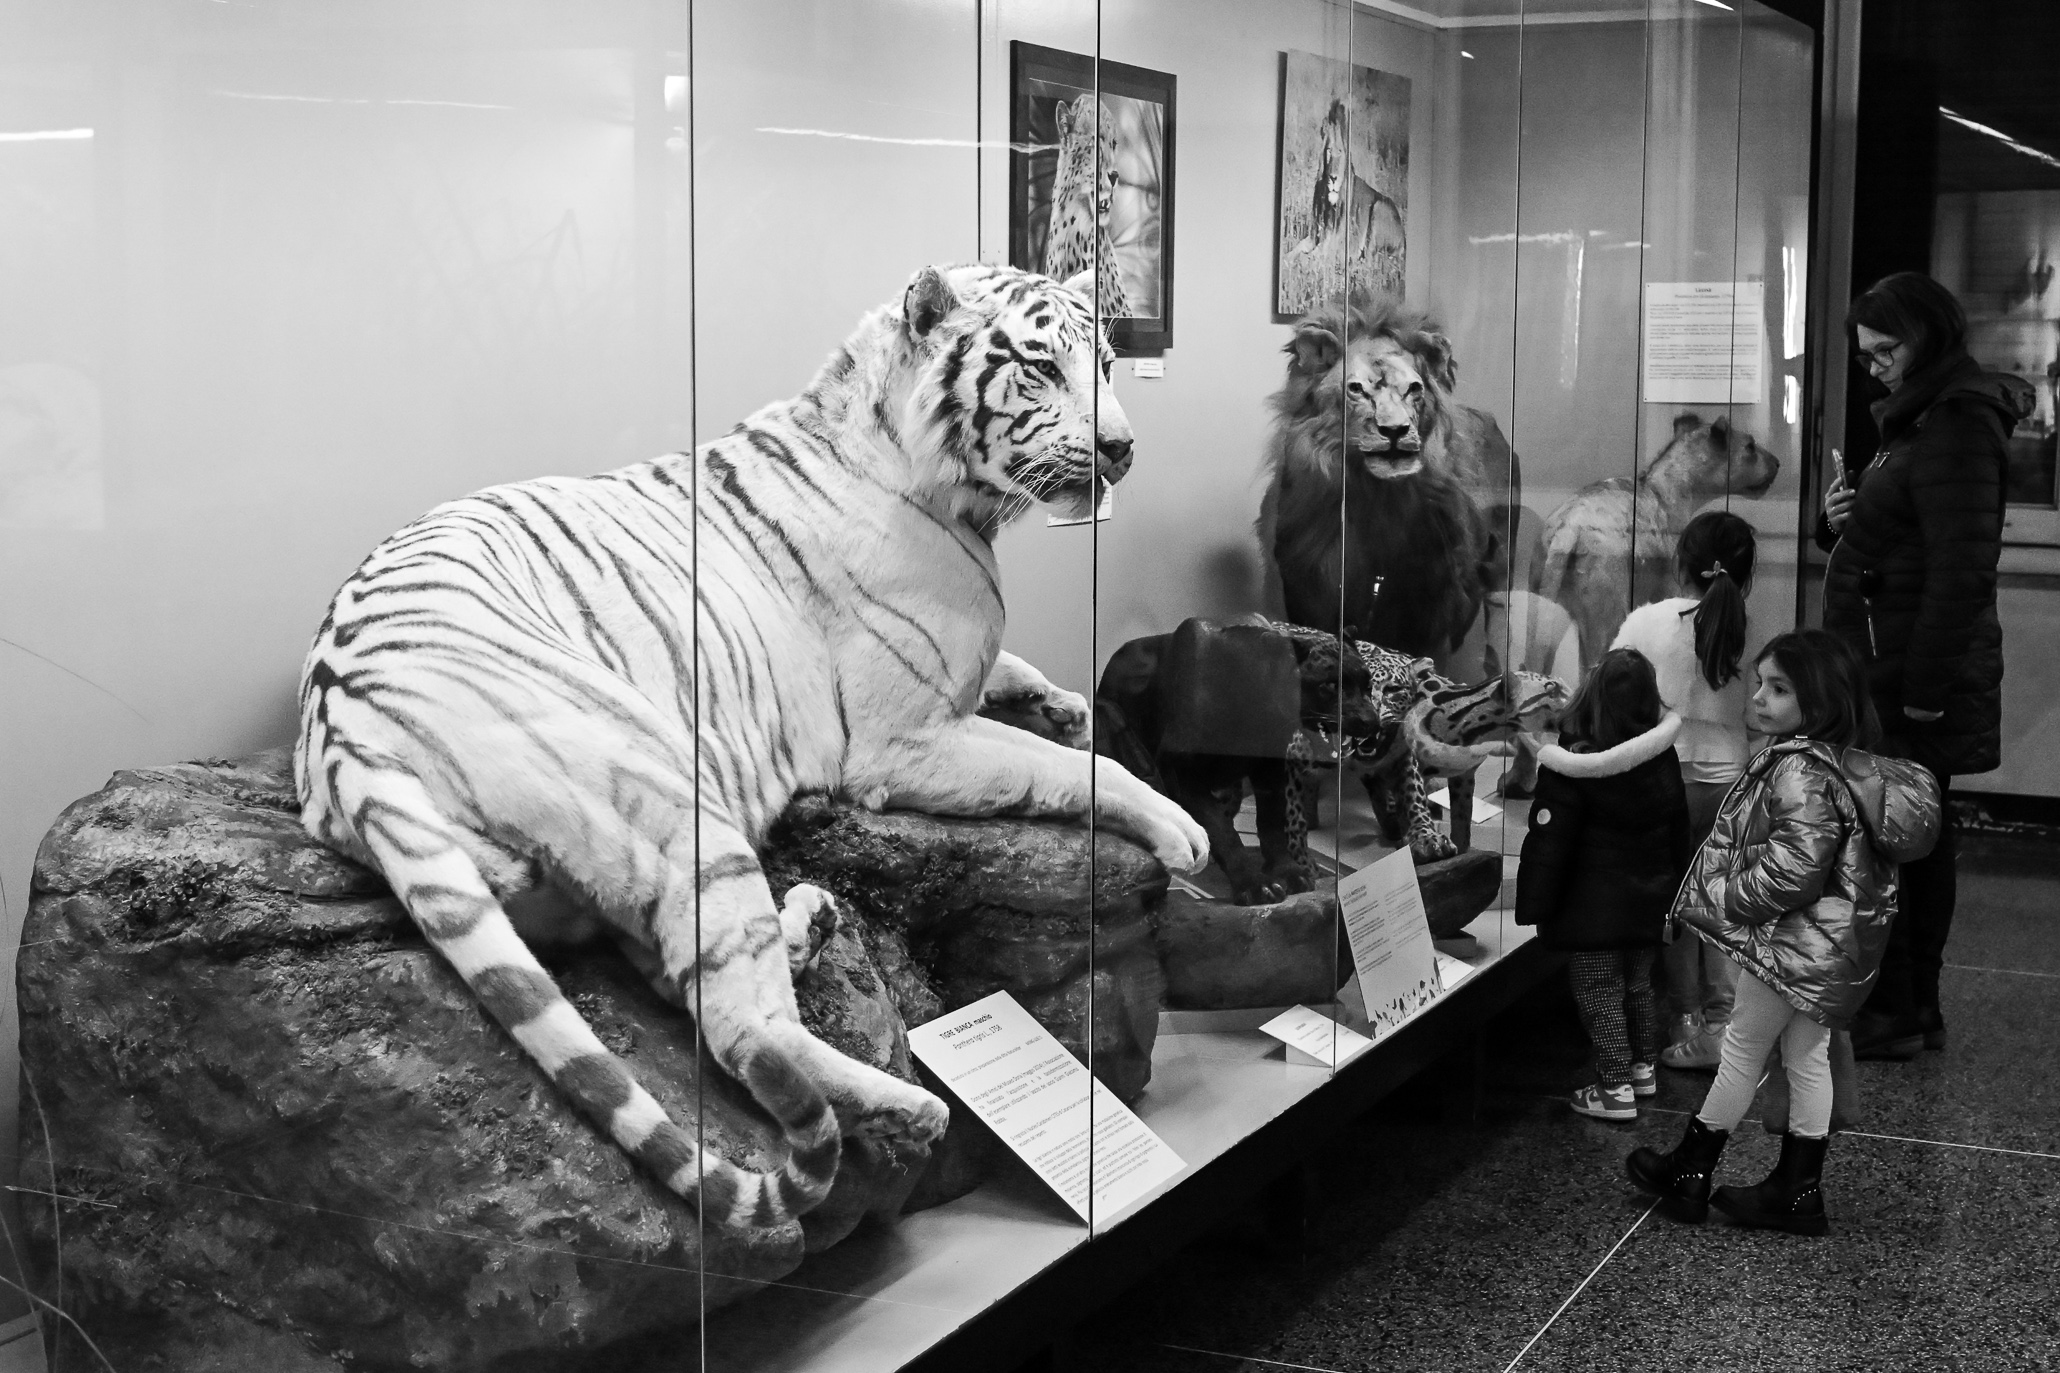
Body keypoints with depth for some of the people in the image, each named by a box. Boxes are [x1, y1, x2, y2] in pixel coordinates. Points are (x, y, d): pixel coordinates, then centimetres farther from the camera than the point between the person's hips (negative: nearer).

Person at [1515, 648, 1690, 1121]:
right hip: (1648, 899, 6)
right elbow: (1679, 829, 9)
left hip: (1594, 905, -6)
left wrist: (1535, 906, -11)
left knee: (1600, 992, 4)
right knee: (1639, 983, 21)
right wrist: (1670, 886, 21)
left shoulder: (1571, 765, -22)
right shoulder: (1663, 757, -2)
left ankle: (1616, 1089, 8)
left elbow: (1549, 842, -18)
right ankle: (1643, 1068, 34)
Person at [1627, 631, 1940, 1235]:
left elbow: (1792, 870, -30)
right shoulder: (1839, 761, 5)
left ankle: (1687, 1175, 21)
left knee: (1742, 1049, 6)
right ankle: (1798, 1191, 25)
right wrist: (1725, 888, 11)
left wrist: (1725, 896, -15)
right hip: (1828, 942, 9)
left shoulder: (1801, 772, -26)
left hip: (1794, 944, -9)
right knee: (1807, 1057, 15)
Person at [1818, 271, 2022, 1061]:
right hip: (1889, 676, 10)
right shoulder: (1918, 419, 16)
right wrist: (1840, 518, 3)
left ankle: (1888, 1016, 0)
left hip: (1910, 680, -10)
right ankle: (1915, 1008, 23)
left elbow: (1962, 573, -22)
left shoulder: (1956, 430, -16)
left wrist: (1923, 692, -23)